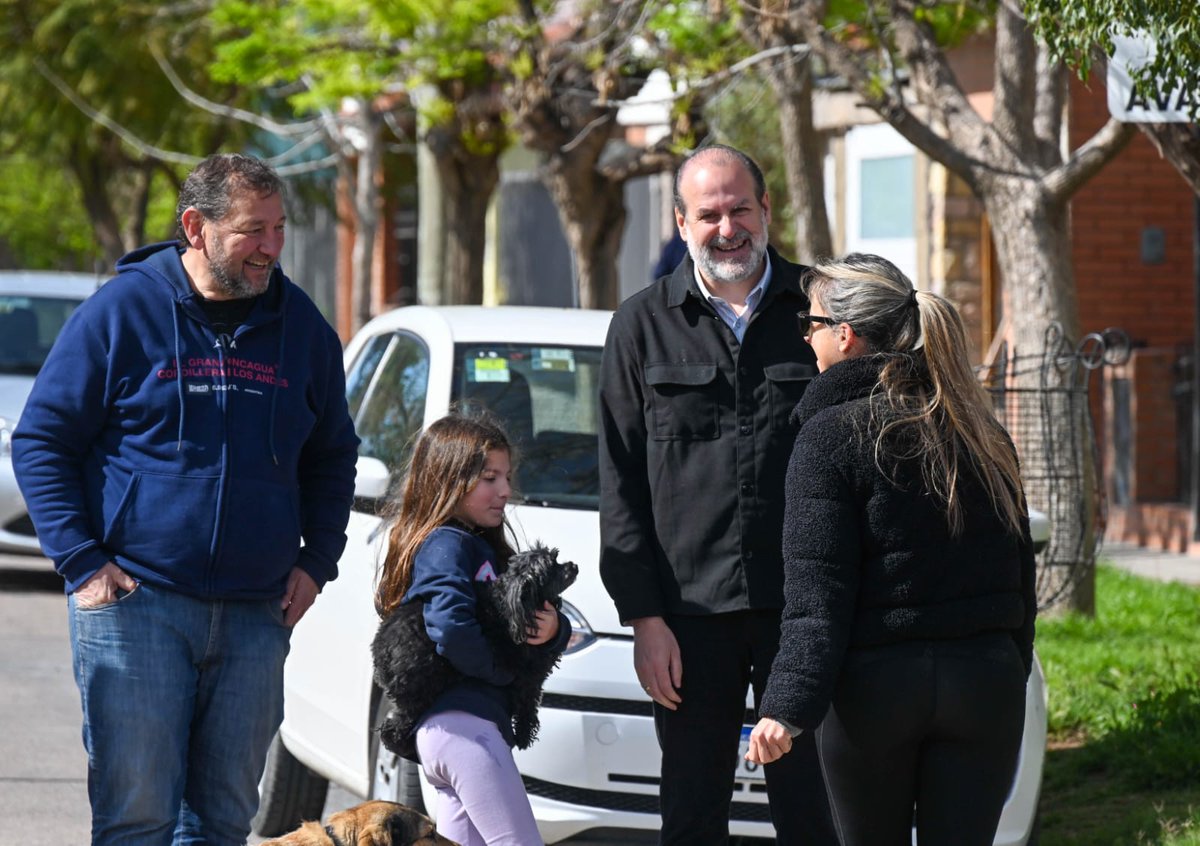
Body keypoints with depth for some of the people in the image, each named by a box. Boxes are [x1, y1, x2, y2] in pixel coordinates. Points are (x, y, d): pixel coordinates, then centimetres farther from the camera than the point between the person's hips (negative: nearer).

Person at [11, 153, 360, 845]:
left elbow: (332, 458, 25)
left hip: (255, 617, 4)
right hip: (136, 601, -4)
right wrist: (81, 561, -8)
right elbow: (40, 443, 2)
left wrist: (317, 561, 11)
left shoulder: (302, 326, 11)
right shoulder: (123, 311, -1)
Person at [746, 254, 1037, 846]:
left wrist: (788, 707, -16)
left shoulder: (832, 435, -7)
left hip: (874, 686, -4)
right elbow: (1020, 572, 13)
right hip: (986, 683, 4)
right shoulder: (981, 431, 9)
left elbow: (817, 594, -13)